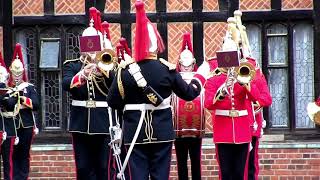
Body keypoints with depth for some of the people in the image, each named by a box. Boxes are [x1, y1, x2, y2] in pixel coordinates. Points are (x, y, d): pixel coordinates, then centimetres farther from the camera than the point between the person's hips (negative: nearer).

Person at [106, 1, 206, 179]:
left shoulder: (126, 71, -7)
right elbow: (188, 93, 6)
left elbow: (113, 102, -2)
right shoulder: (167, 69, -5)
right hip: (162, 132, 0)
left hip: (136, 133, 0)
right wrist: (199, 79, 25)